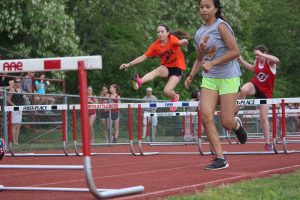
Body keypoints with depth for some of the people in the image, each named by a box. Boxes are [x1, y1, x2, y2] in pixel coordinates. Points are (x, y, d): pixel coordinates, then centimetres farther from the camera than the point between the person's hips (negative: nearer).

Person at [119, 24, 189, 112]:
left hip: (177, 68, -3)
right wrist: (129, 64, -12)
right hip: (166, 67, 3)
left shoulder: (172, 39, -14)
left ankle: (175, 97, 16)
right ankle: (139, 81, -56)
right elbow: (144, 57, -3)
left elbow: (179, 42, -38)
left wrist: (183, 42, -64)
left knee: (167, 91, -19)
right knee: (158, 70, -32)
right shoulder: (155, 45, -4)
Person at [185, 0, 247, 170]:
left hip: (228, 78, -5)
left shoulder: (221, 26, -8)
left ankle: (237, 124, 34)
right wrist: (191, 76, 9)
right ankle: (220, 158, -7)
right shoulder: (200, 33, 11)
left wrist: (212, 63, -19)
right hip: (209, 79, 5)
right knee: (206, 116, -15)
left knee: (227, 123, -6)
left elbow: (235, 51, -15)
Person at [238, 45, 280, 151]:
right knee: (244, 89, -35)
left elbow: (277, 60, -39)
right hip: (254, 85, 3)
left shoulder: (270, 62, -13)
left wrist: (262, 54, -45)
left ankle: (268, 143, 12)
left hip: (265, 92, -3)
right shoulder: (257, 61, 2)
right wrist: (241, 60, 15)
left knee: (264, 117, -1)